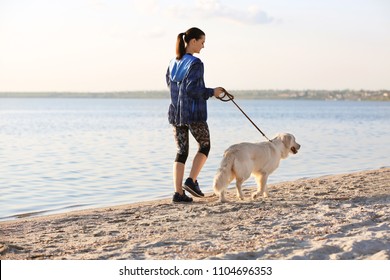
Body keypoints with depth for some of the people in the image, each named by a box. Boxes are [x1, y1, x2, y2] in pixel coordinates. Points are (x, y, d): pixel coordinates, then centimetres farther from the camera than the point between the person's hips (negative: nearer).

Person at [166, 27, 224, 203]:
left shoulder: (173, 62, 8)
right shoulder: (195, 63, -15)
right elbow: (192, 90, -21)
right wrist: (212, 92, -7)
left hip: (175, 112, 6)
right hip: (194, 113, -6)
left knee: (181, 151, 9)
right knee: (204, 146, 14)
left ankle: (178, 192, 2)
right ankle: (191, 181, 0)